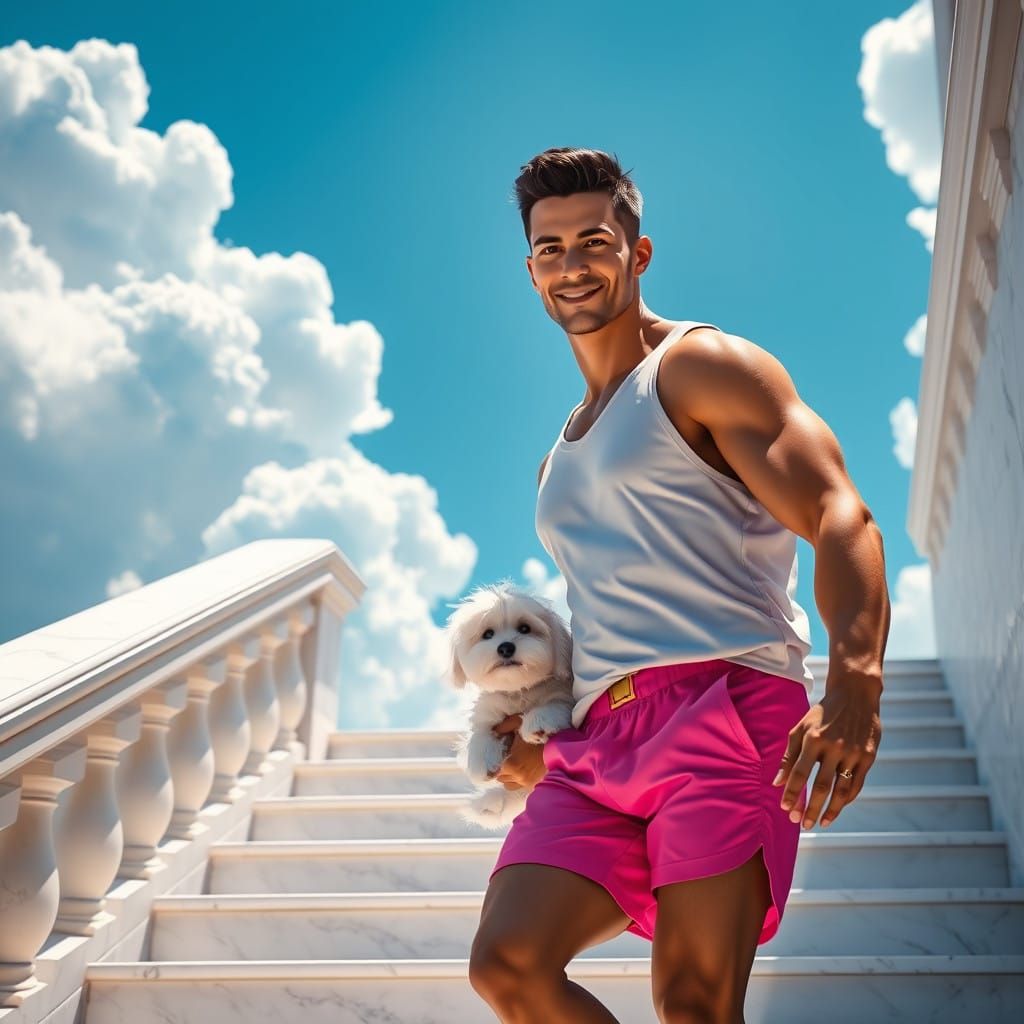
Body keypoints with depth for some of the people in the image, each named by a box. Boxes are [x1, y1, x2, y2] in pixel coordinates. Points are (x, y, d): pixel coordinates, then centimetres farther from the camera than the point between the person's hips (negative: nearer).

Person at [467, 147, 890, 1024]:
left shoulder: (704, 368, 5)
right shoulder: (562, 459, 28)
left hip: (727, 699, -6)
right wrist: (545, 749, 17)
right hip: (600, 739, 7)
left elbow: (842, 523, -10)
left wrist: (855, 692, -28)